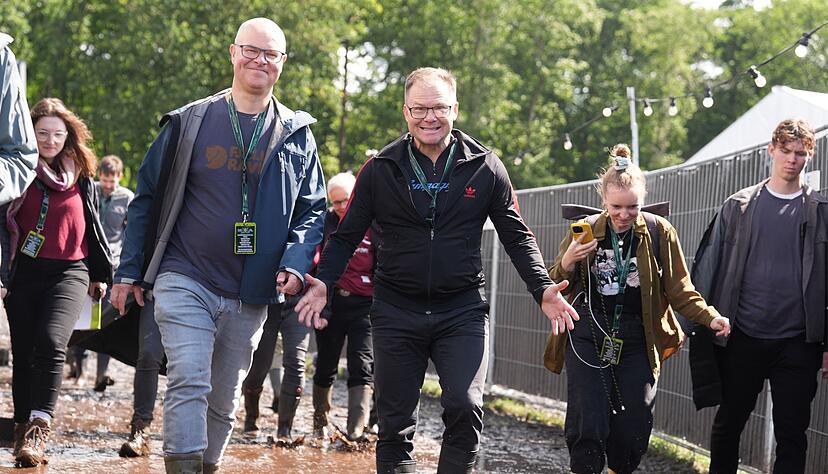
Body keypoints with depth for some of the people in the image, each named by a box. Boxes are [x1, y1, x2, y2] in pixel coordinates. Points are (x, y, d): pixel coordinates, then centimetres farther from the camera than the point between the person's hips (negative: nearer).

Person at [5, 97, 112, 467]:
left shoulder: (80, 176, 9)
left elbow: (92, 225, 16)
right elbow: (4, 223, 1)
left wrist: (101, 273, 17)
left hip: (69, 273, -1)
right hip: (24, 273, 1)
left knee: (51, 342, -22)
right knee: (23, 353, 5)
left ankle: (39, 428, -24)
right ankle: (23, 429, 17)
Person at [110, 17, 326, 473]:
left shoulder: (297, 135, 7)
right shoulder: (189, 123, 2)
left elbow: (313, 210, 10)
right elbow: (146, 198, 7)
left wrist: (295, 262, -9)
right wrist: (129, 271, 3)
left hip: (249, 298, 3)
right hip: (184, 281, -3)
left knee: (224, 401, 11)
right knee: (189, 384, -18)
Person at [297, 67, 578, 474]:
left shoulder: (485, 168, 2)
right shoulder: (379, 169, 2)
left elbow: (516, 236, 6)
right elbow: (347, 236, 5)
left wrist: (542, 288, -8)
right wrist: (324, 281, -12)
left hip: (463, 311, -1)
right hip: (396, 313, 1)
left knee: (465, 409, -18)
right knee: (394, 424, 5)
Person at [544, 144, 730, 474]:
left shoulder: (659, 232, -1)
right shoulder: (586, 231, -1)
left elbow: (679, 290, 5)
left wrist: (709, 318, -11)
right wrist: (566, 264, -18)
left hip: (637, 344, 1)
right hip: (588, 340, -1)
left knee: (634, 431, 2)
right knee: (588, 428, -10)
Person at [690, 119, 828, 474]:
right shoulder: (738, 207, 4)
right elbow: (709, 267, 6)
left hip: (797, 344, -1)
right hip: (743, 338, 1)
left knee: (792, 434, 0)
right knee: (728, 424, 11)